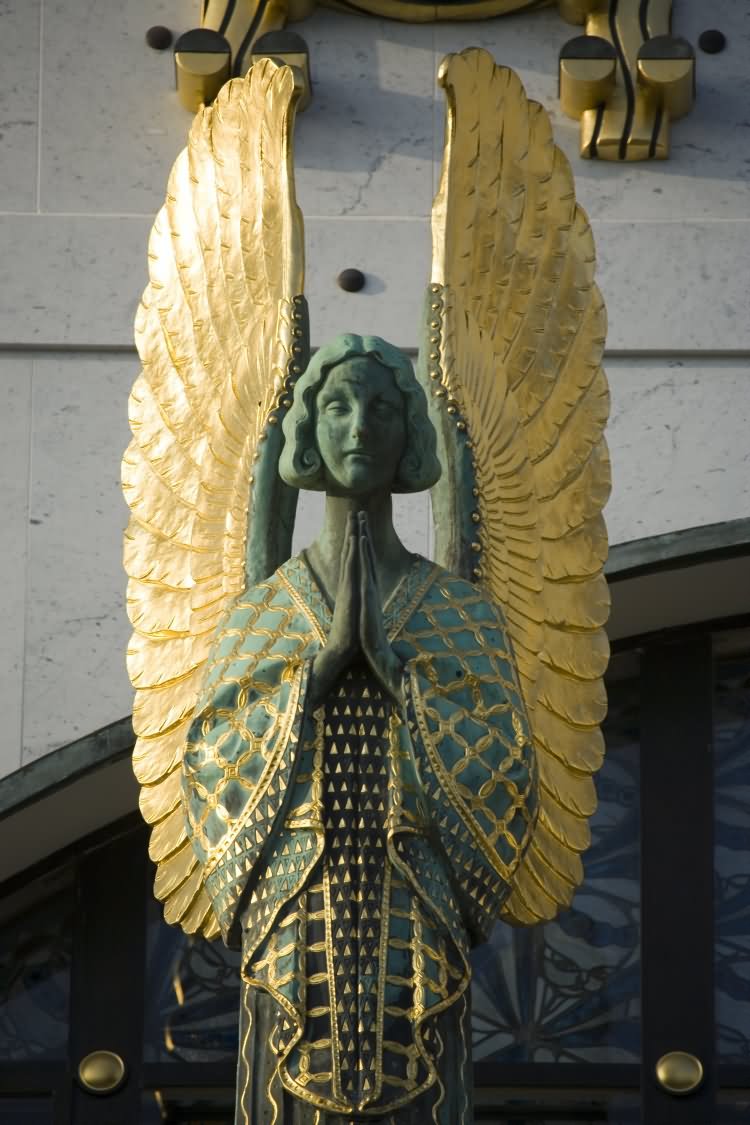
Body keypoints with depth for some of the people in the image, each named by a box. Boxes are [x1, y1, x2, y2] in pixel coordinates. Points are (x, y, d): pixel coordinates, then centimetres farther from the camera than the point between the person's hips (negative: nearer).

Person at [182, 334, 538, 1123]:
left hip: (416, 936, 0)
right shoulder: (258, 614, 10)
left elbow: (503, 784, -1)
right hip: (294, 933, 1)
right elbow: (210, 775, 1)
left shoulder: (464, 616, 7)